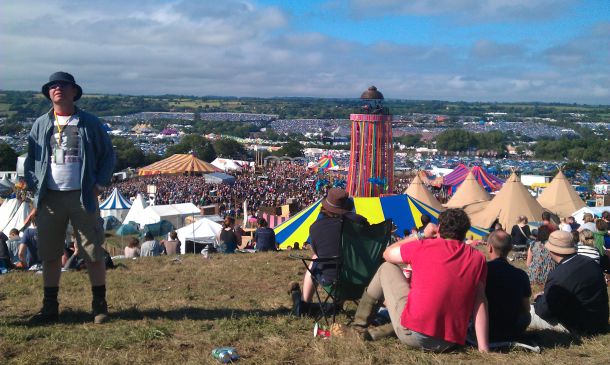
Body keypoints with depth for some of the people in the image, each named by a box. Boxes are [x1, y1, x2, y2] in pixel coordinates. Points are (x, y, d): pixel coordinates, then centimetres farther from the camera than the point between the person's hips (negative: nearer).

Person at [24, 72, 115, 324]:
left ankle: (100, 305, 13)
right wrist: (34, 186, -1)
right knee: (49, 255, 8)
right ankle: (50, 307, 20)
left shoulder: (90, 123, 3)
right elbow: (30, 159, 14)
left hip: (83, 197, -2)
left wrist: (99, 184, -4)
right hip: (49, 198, 3)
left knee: (93, 253, 1)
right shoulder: (40, 125, 10)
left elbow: (108, 155, 6)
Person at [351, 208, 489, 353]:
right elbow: (480, 301, -1)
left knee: (387, 268, 16)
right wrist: (484, 348, 1)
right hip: (449, 344, 4)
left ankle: (359, 323, 28)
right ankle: (376, 333, 24)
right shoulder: (478, 259, 2)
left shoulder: (422, 247, -4)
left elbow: (387, 254, 13)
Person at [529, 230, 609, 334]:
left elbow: (544, 310, -19)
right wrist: (546, 295, 13)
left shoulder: (559, 275, -28)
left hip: (580, 326, -8)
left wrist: (539, 299, 3)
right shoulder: (590, 262, -2)